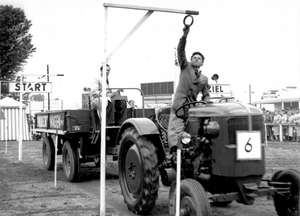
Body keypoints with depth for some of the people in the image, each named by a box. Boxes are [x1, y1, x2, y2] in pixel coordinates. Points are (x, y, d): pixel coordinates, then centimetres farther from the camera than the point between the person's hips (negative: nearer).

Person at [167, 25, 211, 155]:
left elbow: (206, 95, 21)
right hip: (178, 107, -3)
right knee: (175, 133, -19)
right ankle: (175, 152, -30)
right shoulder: (185, 67, 10)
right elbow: (180, 50, -2)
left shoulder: (204, 79, 18)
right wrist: (184, 36, -16)